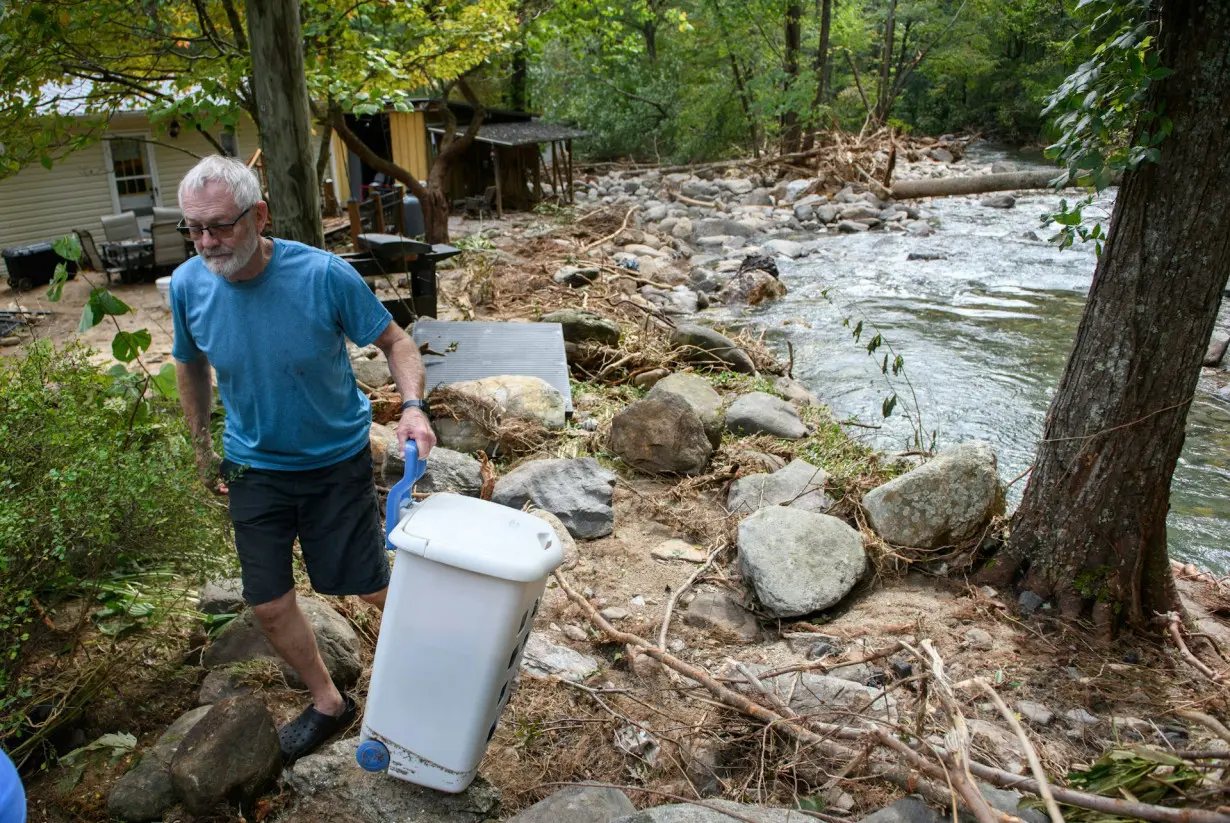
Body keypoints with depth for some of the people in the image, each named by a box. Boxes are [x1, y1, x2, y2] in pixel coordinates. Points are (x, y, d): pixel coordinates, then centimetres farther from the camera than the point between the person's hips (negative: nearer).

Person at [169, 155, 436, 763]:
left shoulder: (323, 274, -24)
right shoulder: (187, 285, -12)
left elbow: (394, 341, -12)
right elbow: (191, 368, 7)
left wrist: (412, 406, -30)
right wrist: (204, 453, 12)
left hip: (338, 460, -3)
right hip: (254, 468, 3)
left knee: (373, 589, 5)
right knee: (269, 605, 8)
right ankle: (328, 702, 33)